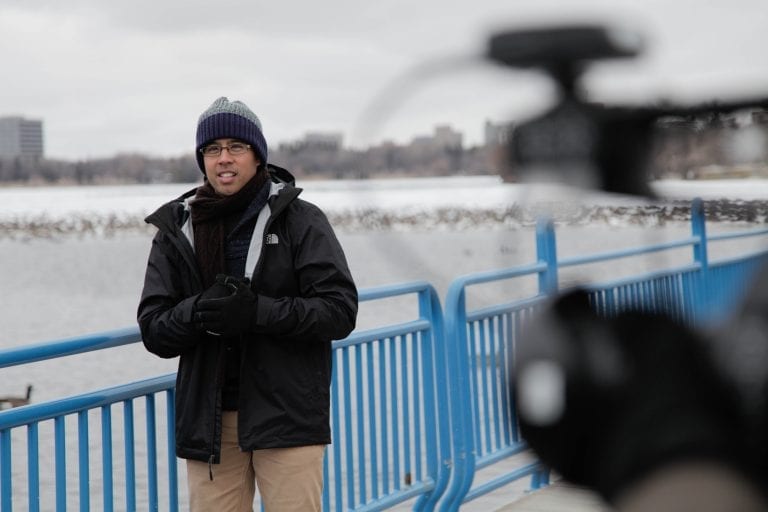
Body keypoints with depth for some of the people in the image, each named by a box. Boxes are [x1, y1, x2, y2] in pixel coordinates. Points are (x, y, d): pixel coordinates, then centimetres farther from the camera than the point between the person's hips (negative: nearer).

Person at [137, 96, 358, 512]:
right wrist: (200, 312, -16)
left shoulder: (300, 220, 1)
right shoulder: (176, 230, 10)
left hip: (287, 415, -3)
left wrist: (257, 311, -19)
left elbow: (340, 309, -7)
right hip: (208, 420, 3)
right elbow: (153, 329, 5)